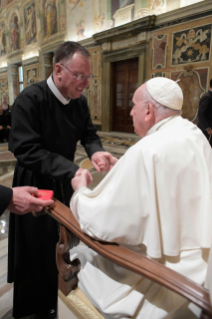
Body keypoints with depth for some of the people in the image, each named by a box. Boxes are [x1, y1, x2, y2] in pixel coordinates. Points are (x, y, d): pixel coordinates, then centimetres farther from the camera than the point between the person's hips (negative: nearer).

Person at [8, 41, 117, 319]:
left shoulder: (79, 101, -1)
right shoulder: (30, 98, -21)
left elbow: (89, 134, 6)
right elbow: (26, 149, -26)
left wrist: (95, 152, -18)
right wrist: (71, 169, -35)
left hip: (66, 181, 6)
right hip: (36, 185, -5)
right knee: (39, 249, 10)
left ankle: (62, 295, 46)